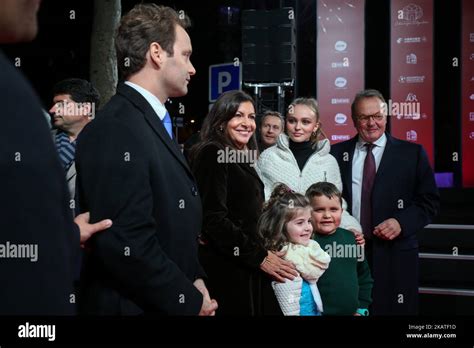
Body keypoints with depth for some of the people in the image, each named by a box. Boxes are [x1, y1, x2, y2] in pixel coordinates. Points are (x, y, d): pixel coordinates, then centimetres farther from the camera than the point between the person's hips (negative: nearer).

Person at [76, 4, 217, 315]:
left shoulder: (153, 124, 11)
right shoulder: (117, 129, -20)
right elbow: (126, 244, -26)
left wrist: (194, 280, 3)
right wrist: (189, 301, -16)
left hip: (174, 301, 9)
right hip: (134, 306, -9)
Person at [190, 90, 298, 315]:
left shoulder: (242, 158, 14)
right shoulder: (213, 154, -12)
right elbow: (214, 218, -19)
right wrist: (259, 257, -15)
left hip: (248, 266, 8)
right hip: (227, 268, -8)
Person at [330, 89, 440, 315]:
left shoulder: (412, 153, 5)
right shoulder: (338, 153, 9)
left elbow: (429, 201, 3)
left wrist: (401, 222, -12)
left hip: (394, 254, -1)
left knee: (393, 310, 3)